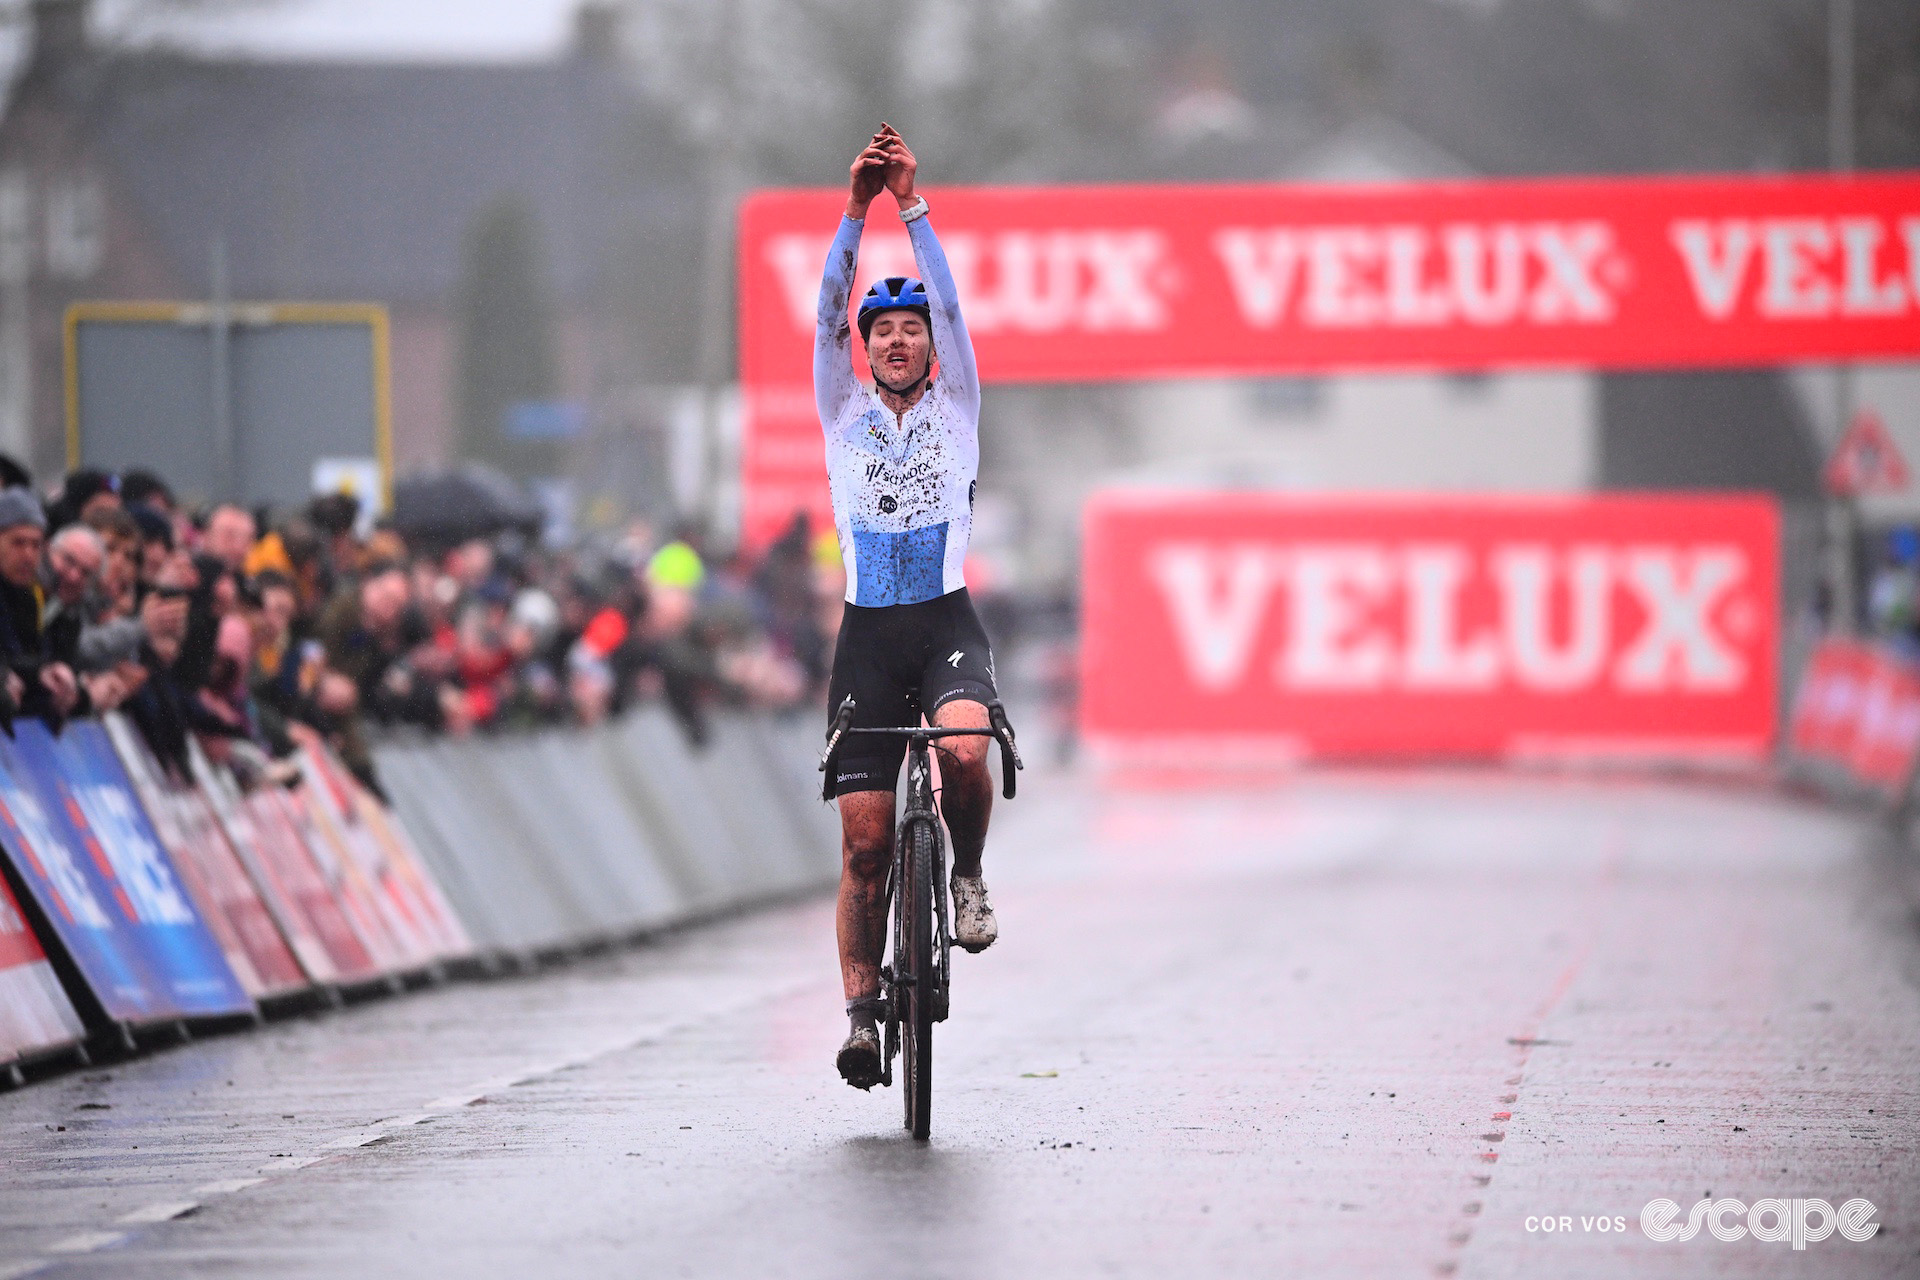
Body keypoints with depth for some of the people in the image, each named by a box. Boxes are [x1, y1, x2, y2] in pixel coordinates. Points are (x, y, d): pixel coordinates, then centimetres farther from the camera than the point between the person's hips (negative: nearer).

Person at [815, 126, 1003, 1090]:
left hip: (946, 621, -1)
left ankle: (966, 875, -4)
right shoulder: (843, 412, 10)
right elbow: (827, 312, -4)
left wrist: (913, 204, -14)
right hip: (868, 632, 1)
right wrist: (856, 212, -14)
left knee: (965, 751, -32)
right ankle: (861, 1005, 5)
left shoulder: (956, 406, 8)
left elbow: (949, 301, -5)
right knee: (864, 834, -3)